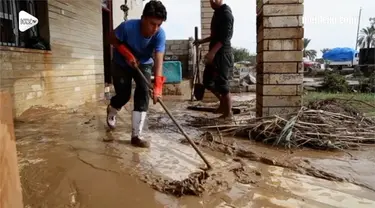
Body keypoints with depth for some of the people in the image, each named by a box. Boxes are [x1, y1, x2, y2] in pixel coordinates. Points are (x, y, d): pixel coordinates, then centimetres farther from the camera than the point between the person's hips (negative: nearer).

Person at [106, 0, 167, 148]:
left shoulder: (160, 34, -30)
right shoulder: (128, 26, -33)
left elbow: (159, 61, -39)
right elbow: (113, 39, -13)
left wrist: (158, 85, -51)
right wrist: (126, 53, -29)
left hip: (144, 64, 1)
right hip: (122, 63, -1)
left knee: (143, 92, -17)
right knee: (124, 95, -3)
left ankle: (136, 135, -12)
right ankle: (111, 111, 37)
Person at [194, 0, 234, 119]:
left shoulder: (226, 13, -11)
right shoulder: (217, 12, 18)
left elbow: (225, 36, -22)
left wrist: (212, 51, -29)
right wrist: (202, 41, 19)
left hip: (222, 54, -10)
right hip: (215, 54, 10)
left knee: (221, 84, -6)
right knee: (207, 81, 14)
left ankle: (228, 113, 6)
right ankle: (223, 102, 27)